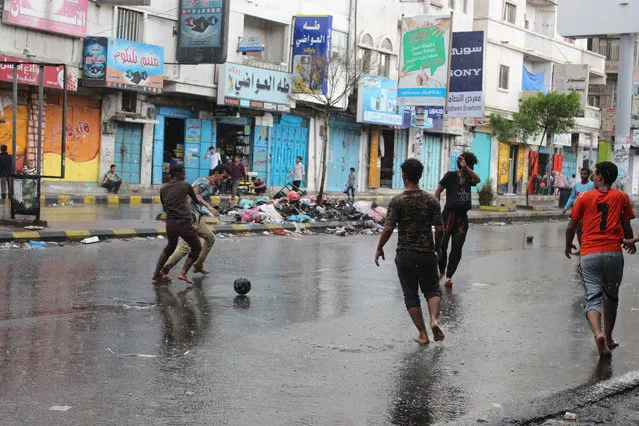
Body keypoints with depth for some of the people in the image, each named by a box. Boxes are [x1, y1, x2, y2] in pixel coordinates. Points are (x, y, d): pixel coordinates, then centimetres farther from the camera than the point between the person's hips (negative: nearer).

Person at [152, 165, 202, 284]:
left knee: (170, 247, 28)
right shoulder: (185, 186, -1)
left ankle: (157, 273, 29)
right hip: (185, 223, -5)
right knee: (196, 249, 12)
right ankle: (183, 273, 1)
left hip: (170, 223, 5)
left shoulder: (163, 188, 11)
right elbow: (196, 201, 17)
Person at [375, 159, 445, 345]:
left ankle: (423, 334, 10)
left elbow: (388, 228, -12)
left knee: (411, 294, 10)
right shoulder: (431, 200, -2)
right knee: (432, 289, 18)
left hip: (405, 254, -1)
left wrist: (379, 248, 2)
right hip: (426, 252, 1)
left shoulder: (397, 201, -8)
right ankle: (434, 319, -9)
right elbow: (439, 228, -4)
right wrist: (437, 248, 13)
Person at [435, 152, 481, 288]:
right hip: (449, 215, -4)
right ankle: (441, 271, 24)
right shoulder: (451, 176, -1)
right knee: (442, 246, 2)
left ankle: (449, 276, 1)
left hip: (462, 217, 4)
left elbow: (478, 180, -11)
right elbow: (438, 192, 2)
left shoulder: (468, 179, 11)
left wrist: (465, 167, -17)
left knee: (457, 249, -1)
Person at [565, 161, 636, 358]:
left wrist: (568, 246, 26)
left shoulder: (584, 198, 5)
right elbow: (627, 227, 10)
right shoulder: (621, 197, 7)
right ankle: (608, 338, 26)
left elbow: (571, 227, 8)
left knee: (593, 297, -3)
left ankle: (598, 333, -27)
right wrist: (630, 242, 32)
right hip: (614, 253, 1)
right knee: (611, 297, 19)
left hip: (589, 255, -1)